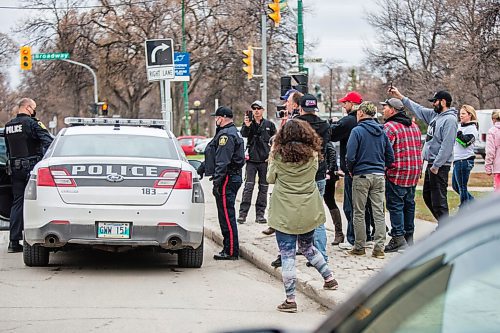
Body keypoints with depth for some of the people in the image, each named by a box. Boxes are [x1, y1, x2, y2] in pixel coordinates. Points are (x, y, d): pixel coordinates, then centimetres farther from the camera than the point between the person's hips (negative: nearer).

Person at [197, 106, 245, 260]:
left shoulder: (226, 135, -15)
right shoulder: (231, 132, 20)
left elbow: (222, 162, -22)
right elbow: (214, 156, 30)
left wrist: (217, 182, -24)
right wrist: (203, 168, 36)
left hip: (227, 179, -11)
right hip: (233, 178, 11)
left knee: (227, 216, -8)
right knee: (226, 215, 13)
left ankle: (231, 252, -7)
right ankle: (229, 250, 16)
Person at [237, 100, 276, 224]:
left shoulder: (269, 125, 7)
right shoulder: (249, 123, 4)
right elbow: (243, 135, -15)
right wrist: (246, 126, -35)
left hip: (265, 161, 2)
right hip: (252, 160, -2)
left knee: (263, 188, 5)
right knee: (248, 186, -8)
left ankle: (260, 214, 10)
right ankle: (243, 213, -8)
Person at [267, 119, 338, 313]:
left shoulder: (279, 155, -8)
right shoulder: (312, 155, -2)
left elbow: (270, 179, 4)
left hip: (285, 213, -3)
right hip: (308, 212, 4)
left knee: (287, 254, -1)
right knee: (307, 247, 26)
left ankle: (290, 299, -2)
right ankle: (329, 278, 31)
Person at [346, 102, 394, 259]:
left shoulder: (357, 131, -9)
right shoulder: (382, 132, 8)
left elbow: (350, 156, -14)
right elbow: (390, 156, 9)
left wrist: (350, 170, 3)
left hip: (361, 176, -5)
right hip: (379, 176, 5)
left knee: (359, 213, 5)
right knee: (379, 212, 5)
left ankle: (359, 246, 9)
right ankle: (379, 248, 2)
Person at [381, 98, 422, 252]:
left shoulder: (390, 127, -12)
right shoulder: (414, 125, 15)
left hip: (397, 174, -8)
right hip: (414, 173, 8)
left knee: (395, 205, -4)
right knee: (409, 204, 16)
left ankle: (398, 237, -8)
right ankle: (409, 236, 23)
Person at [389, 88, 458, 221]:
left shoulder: (449, 119, -16)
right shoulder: (435, 115, 12)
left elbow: (447, 146, -21)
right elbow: (418, 109, 23)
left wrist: (436, 166, -21)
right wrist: (400, 96, 23)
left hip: (440, 166, -10)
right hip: (431, 164, 10)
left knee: (439, 200, -9)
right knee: (427, 196, 18)